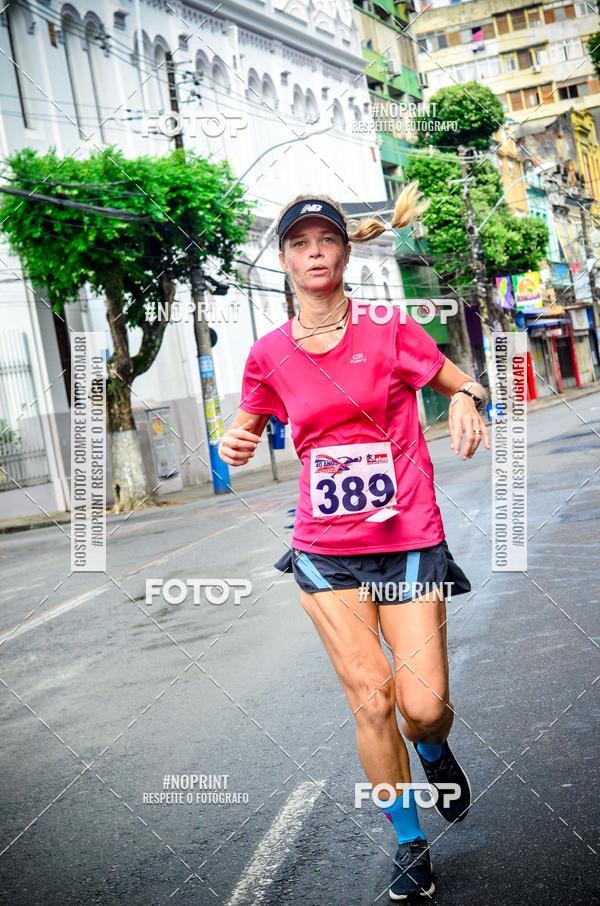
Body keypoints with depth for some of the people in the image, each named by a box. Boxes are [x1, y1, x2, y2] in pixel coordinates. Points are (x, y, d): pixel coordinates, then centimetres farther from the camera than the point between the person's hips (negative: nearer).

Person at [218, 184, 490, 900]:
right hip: (325, 550, 2)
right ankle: (410, 845, 23)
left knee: (424, 706, -6)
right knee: (370, 699, 2)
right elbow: (248, 426, 16)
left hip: (408, 540, -1)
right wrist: (236, 444, -7)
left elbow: (458, 384, 8)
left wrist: (466, 402, -16)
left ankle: (434, 749, 33)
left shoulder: (388, 328, -5)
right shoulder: (269, 355, 1)